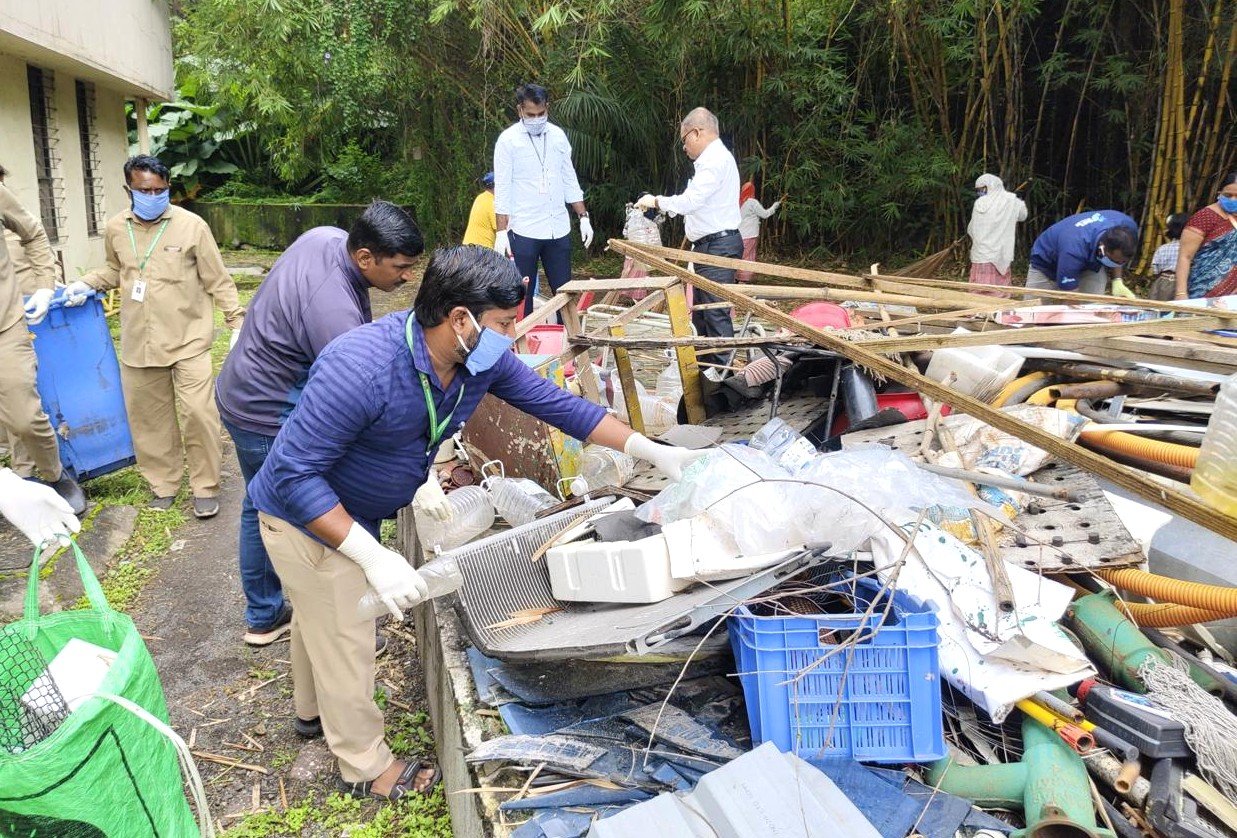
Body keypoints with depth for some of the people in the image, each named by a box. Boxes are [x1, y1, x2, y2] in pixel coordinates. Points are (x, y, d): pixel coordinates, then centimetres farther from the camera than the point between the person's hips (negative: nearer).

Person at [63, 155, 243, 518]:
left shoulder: (191, 225, -8)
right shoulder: (116, 228, 4)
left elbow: (218, 281, -4)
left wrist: (237, 324, -6)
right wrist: (86, 284, 6)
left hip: (188, 339, -4)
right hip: (139, 343, 4)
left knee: (198, 413, -8)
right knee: (149, 417, 11)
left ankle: (205, 486, 9)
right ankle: (164, 482, 29)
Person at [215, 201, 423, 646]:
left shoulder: (326, 236, -7)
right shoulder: (334, 313, -35)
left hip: (242, 395, 11)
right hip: (273, 421, -11)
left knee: (260, 507, 22)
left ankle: (263, 618, 41)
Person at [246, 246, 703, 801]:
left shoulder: (485, 358, -18)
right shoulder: (362, 369, -40)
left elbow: (555, 403, -6)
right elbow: (293, 475, -36)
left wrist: (652, 451, -8)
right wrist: (374, 557, -40)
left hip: (351, 511, 8)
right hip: (306, 518, -7)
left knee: (320, 615, 30)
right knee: (346, 639, 7)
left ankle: (313, 710, 57)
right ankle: (364, 765, 32)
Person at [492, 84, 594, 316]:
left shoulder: (558, 135, 8)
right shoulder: (508, 140, -5)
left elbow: (570, 181, 13)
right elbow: (502, 190, -7)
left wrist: (584, 217, 7)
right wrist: (501, 232, -13)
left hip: (559, 229, 4)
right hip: (523, 232, -4)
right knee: (522, 296, 2)